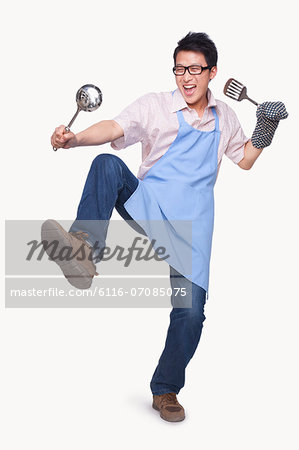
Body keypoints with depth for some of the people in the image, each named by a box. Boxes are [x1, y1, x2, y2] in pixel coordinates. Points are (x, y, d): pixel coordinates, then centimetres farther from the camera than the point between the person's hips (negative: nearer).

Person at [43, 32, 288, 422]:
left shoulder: (224, 116, 15)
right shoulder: (155, 105, 3)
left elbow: (244, 160, 27)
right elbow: (114, 129, -13)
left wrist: (264, 131, 9)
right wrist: (73, 139, -33)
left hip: (192, 222, 2)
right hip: (147, 206, -1)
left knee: (192, 310, -8)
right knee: (108, 164, -30)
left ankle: (165, 390, 14)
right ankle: (83, 249, -44)